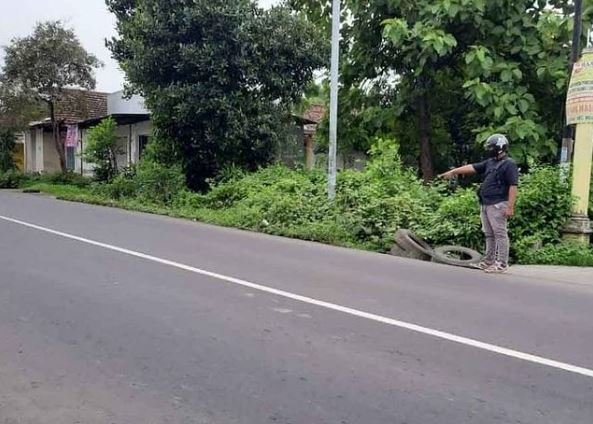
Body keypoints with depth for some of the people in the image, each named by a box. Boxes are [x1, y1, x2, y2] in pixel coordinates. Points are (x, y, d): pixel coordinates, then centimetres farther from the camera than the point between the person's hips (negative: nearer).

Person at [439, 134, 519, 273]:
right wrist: (452, 172, 14)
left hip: (498, 205, -8)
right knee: (489, 235, 12)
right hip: (485, 204, 9)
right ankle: (488, 261, 19)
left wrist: (510, 207, -20)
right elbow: (472, 168, 18)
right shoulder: (490, 162, 17)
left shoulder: (509, 164, -9)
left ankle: (502, 264, -4)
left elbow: (513, 187, -14)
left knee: (500, 234, -6)